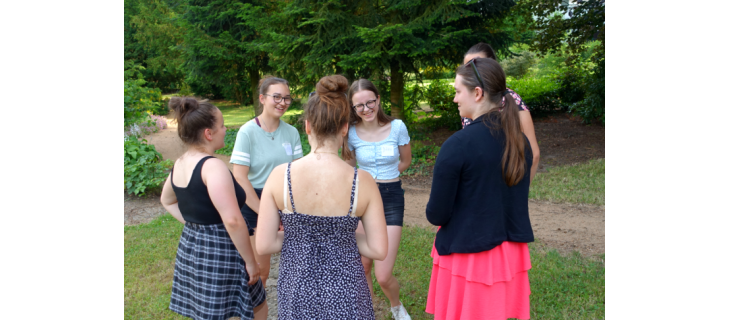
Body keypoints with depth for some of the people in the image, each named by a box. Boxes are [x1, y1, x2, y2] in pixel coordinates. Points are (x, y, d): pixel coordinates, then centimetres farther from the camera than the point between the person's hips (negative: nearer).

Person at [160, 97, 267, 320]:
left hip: (189, 247, 9)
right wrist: (250, 261, -18)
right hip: (219, 251, -8)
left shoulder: (180, 164, 5)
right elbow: (232, 220, -28)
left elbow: (167, 200, 25)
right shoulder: (212, 166, -22)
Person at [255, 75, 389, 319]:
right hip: (344, 291, -1)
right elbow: (378, 250, -12)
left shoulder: (280, 175, -15)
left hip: (296, 288, 1)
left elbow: (263, 245, -11)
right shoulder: (362, 181, -16)